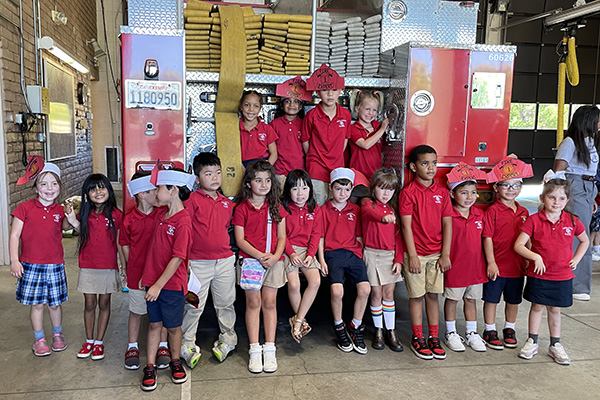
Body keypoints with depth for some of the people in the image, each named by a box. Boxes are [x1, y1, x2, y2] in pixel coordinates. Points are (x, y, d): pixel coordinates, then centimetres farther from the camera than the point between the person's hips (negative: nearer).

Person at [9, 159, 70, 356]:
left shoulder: (60, 211, 2)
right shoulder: (25, 208, -5)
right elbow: (14, 236, -4)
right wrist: (14, 260, -10)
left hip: (54, 265, 2)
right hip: (31, 265, -2)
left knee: (55, 303, 11)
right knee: (36, 303, 7)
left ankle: (57, 334, 33)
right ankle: (39, 339, 25)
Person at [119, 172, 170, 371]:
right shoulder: (129, 219, -3)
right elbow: (125, 245, 7)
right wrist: (132, 267, 2)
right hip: (137, 273, 0)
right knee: (136, 312, 12)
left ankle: (162, 347, 25)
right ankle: (132, 347, 28)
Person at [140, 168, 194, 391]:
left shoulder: (183, 222, -19)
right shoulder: (160, 214, 4)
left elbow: (177, 258, -21)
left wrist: (159, 285, -19)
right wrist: (147, 276, 16)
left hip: (172, 284, -6)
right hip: (153, 281, 6)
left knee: (173, 326, 11)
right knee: (154, 324, 14)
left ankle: (175, 361, 32)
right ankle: (150, 367, 24)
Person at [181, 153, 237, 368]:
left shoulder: (227, 203, 9)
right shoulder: (193, 201, -8)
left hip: (225, 260, 5)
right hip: (199, 262, -4)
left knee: (225, 302, 15)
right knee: (194, 305, 4)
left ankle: (227, 338, 33)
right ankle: (187, 344, 20)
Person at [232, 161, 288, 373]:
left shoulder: (276, 208, 10)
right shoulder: (242, 209, 2)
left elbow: (281, 237, 7)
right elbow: (240, 239, -3)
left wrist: (275, 256, -10)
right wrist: (259, 255, -16)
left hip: (273, 260, 2)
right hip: (250, 259, -2)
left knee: (270, 303, 5)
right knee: (253, 303, 1)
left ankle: (270, 349, 13)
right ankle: (255, 350, 9)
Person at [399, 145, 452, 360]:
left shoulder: (442, 192, 5)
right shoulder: (408, 192, -7)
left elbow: (447, 224, 4)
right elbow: (406, 225, -10)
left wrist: (445, 254, -1)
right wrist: (412, 256, -13)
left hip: (437, 254, 4)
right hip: (416, 253, -3)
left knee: (433, 295, 11)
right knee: (416, 296, 6)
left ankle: (434, 337, 22)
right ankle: (418, 338, 17)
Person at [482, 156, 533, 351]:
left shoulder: (523, 212, 7)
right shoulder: (492, 211, -10)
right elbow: (487, 238, -12)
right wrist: (491, 262, -15)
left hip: (517, 265, 5)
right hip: (496, 265, -5)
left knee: (513, 300, 16)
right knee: (491, 299, 6)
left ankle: (509, 329, 33)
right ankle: (490, 330, 21)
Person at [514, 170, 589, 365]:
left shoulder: (572, 221, -2)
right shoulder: (534, 220, -10)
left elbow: (585, 241, 17)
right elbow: (518, 245, -13)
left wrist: (576, 259, 6)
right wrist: (535, 256, -25)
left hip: (562, 275, 2)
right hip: (538, 274, -2)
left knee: (554, 309, 13)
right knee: (537, 306, 10)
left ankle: (555, 345, 26)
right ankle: (532, 342, 23)